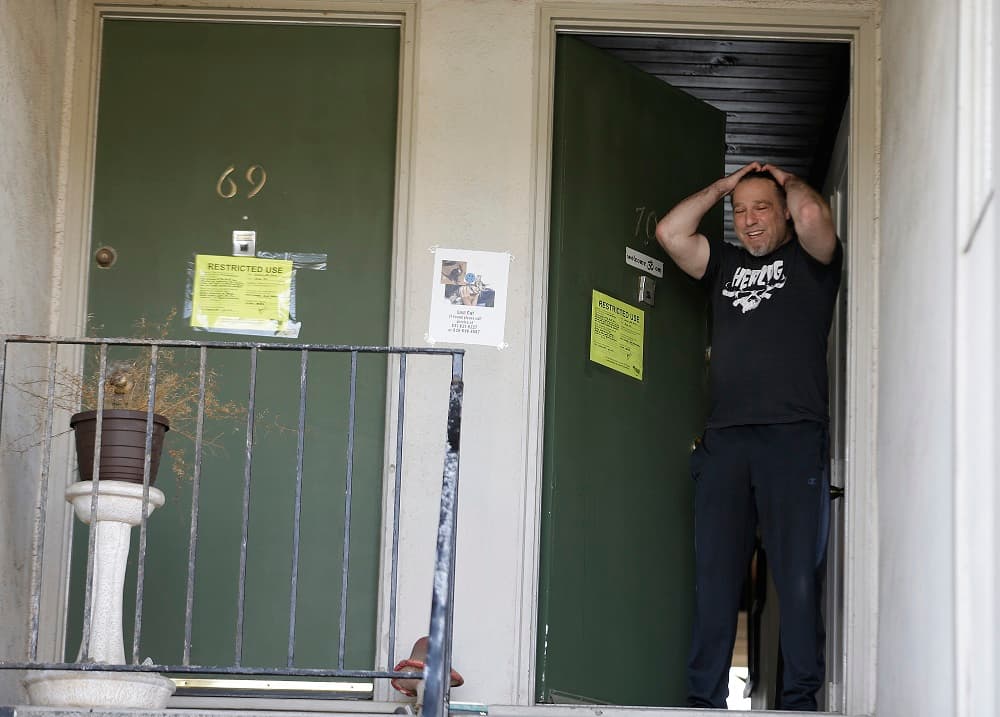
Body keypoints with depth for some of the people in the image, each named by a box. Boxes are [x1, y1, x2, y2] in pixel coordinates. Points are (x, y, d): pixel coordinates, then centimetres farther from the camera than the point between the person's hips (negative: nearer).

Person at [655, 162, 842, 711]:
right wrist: (724, 184, 20)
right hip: (725, 438, 4)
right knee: (714, 577, -2)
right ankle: (704, 700, -2)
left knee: (799, 577, -7)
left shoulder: (810, 260, 13)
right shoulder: (724, 264, 26)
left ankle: (800, 700, -6)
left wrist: (787, 179, 13)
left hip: (794, 437, -4)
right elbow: (671, 232, 13)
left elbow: (812, 214, -8)